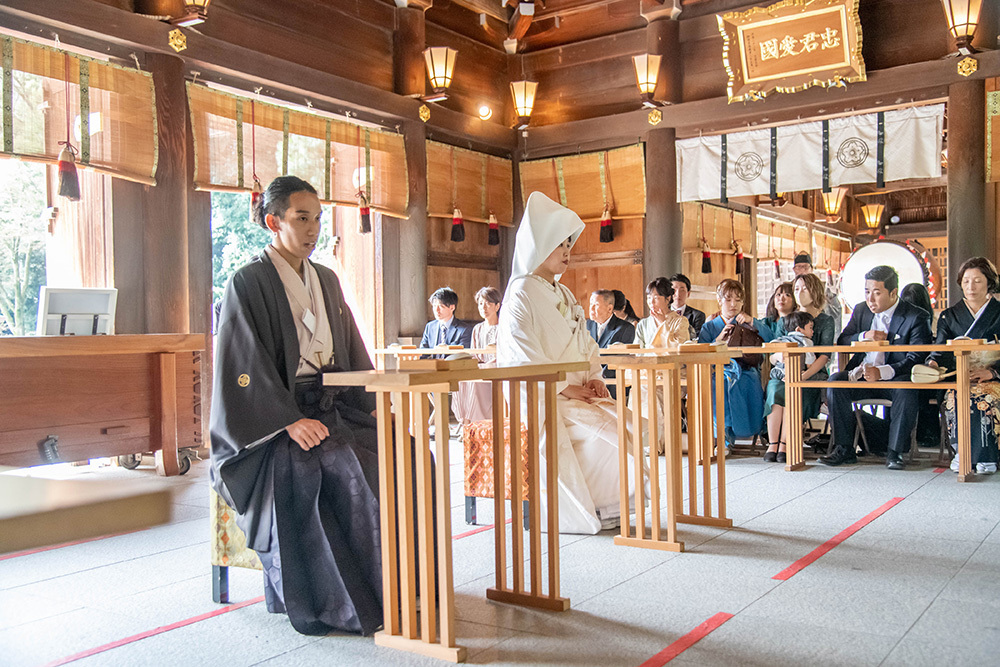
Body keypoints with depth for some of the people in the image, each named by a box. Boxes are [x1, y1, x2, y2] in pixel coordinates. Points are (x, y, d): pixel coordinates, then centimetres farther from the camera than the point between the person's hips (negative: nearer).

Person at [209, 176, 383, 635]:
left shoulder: (326, 281, 17)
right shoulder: (249, 283, -3)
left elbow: (351, 351, 19)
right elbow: (247, 365, -11)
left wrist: (372, 404, 4)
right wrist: (290, 421, -22)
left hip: (332, 408, 6)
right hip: (273, 418, -5)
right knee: (302, 469, -35)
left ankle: (385, 588, -10)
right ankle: (314, 602, -18)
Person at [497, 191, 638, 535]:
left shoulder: (565, 295, 19)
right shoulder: (521, 295, -9)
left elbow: (585, 343, 22)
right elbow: (524, 356, -16)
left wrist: (592, 377, 3)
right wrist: (565, 388, -17)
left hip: (573, 390, 8)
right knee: (604, 430, -23)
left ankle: (608, 504, -4)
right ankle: (585, 510, -5)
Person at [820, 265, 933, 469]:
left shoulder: (916, 317, -6)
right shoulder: (861, 310, 11)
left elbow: (916, 359, -16)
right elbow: (841, 341, 10)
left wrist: (881, 372, -32)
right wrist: (864, 336, -12)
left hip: (895, 377, -4)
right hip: (862, 376, 4)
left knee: (907, 391, -36)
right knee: (835, 381, -24)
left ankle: (895, 452, -20)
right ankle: (844, 449, -17)